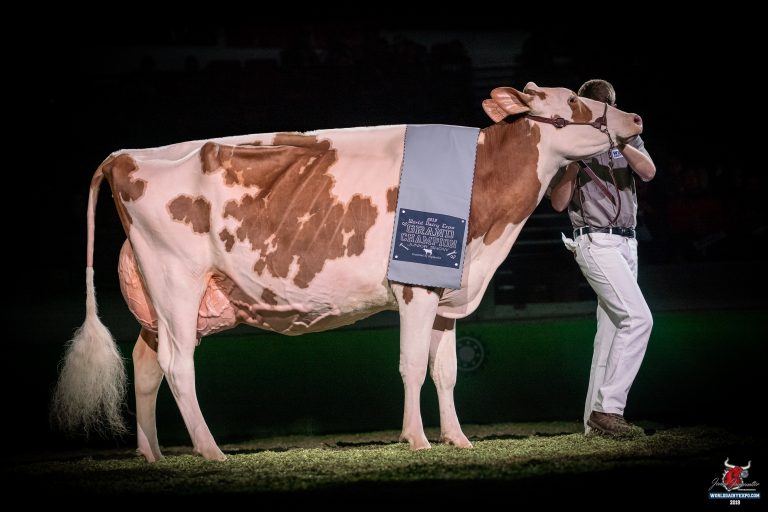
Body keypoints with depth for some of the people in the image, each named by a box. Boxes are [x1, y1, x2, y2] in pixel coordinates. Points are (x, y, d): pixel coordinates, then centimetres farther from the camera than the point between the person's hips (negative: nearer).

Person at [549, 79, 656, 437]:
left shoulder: (628, 140, 13)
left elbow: (648, 172, -7)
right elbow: (558, 202, -3)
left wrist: (620, 142, -22)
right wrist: (576, 159, -15)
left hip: (626, 243, 6)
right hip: (596, 242, -6)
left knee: (612, 329, 4)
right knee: (638, 318, -20)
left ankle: (595, 420, 7)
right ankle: (608, 407, -21)